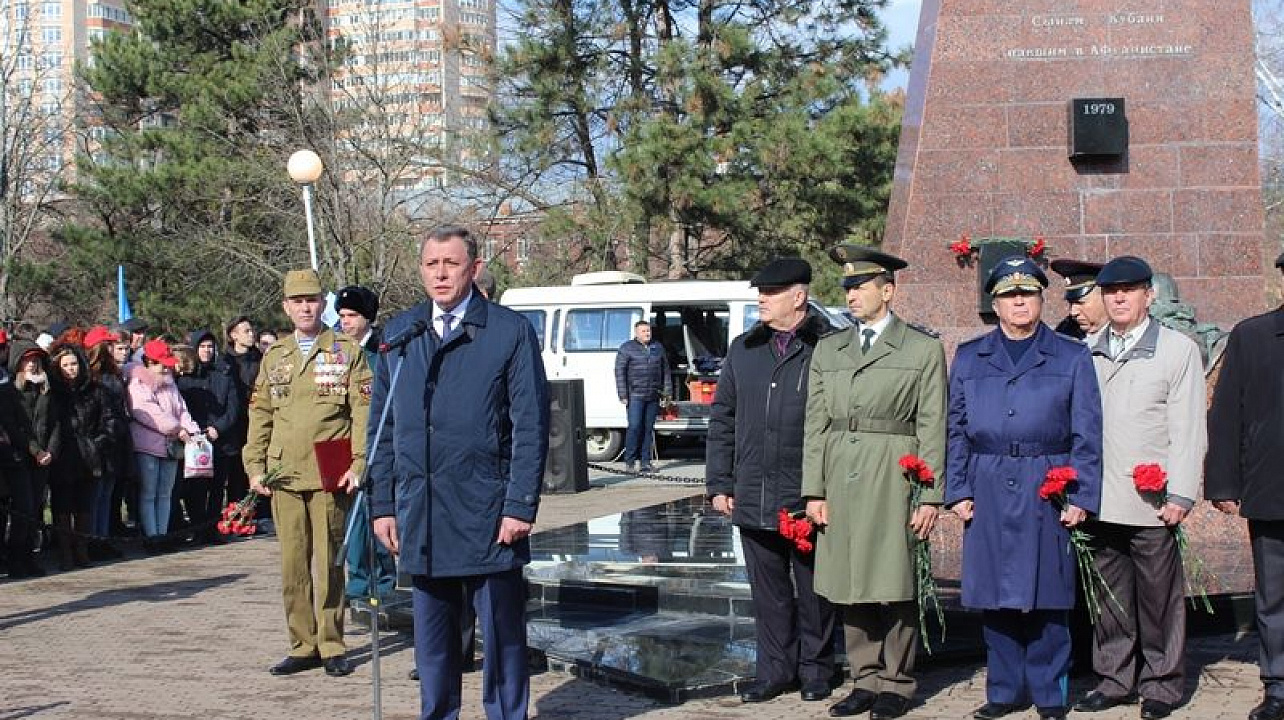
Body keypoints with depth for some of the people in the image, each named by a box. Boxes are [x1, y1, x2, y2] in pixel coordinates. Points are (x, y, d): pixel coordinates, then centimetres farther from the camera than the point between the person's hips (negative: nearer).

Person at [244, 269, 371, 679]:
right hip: (283, 475, 4)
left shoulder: (347, 352, 3)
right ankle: (303, 646, 13)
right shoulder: (274, 357, 14)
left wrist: (359, 464, -10)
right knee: (293, 564, 5)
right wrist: (255, 467, 8)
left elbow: (364, 411, -1)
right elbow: (260, 415, 16)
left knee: (328, 562, -1)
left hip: (329, 476, -3)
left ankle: (332, 647, 8)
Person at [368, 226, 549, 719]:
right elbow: (383, 427, 13)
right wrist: (383, 504, 7)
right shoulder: (399, 333, 10)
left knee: (502, 634, 3)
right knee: (432, 640, 11)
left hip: (489, 516, -4)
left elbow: (531, 426, -5)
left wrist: (520, 506, -11)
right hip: (420, 519, 4)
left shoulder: (510, 332, -2)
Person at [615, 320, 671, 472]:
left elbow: (665, 370, 18)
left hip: (653, 397, 4)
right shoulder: (627, 348, 0)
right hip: (635, 396, -4)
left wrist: (667, 391, 11)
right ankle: (629, 461, -3)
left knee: (649, 428, 6)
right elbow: (619, 372, -3)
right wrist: (623, 395, -9)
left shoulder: (658, 347, 14)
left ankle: (645, 461, 10)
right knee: (634, 427, -10)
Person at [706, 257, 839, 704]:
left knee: (813, 590, 8)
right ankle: (775, 669, 21)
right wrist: (719, 484, 8)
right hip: (753, 497, 4)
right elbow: (721, 420, 13)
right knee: (767, 590, 11)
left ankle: (815, 669, 21)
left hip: (809, 499, -4)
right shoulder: (744, 350, 10)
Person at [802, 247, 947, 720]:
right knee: (851, 586, 7)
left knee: (895, 586, 1)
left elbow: (932, 428, -1)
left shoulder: (924, 349, 3)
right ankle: (865, 680, 17)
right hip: (841, 481, 4)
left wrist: (930, 497, -7)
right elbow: (815, 426, 11)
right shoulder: (828, 350, 13)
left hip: (894, 483, -4)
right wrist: (814, 491, 4)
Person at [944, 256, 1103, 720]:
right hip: (989, 493, 2)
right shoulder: (969, 358, 12)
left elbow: (1087, 434, 3)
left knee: (1047, 599, 1)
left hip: (1047, 494, -2)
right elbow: (957, 431, 11)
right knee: (994, 599, 4)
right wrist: (958, 491, 2)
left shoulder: (1071, 358, 7)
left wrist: (1081, 497, -5)